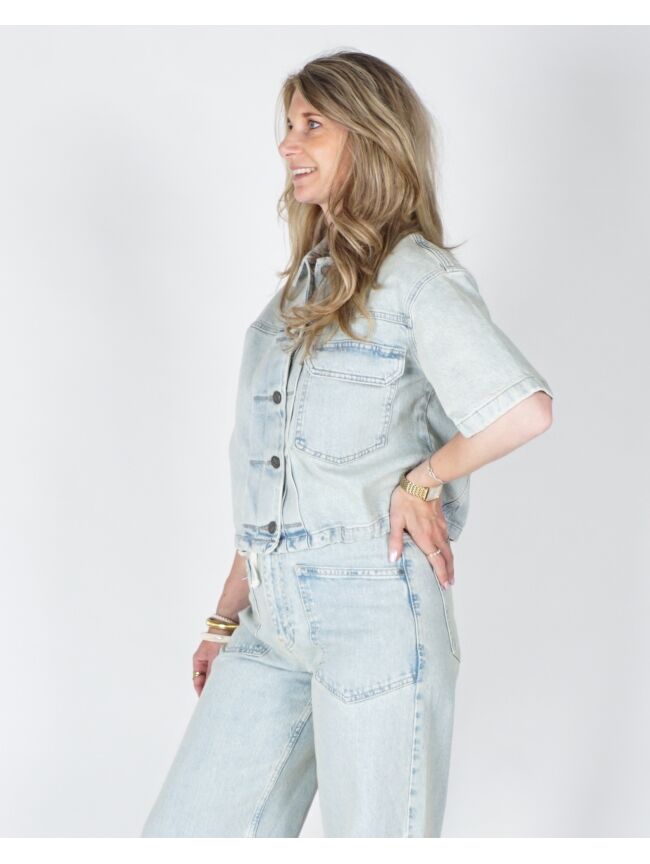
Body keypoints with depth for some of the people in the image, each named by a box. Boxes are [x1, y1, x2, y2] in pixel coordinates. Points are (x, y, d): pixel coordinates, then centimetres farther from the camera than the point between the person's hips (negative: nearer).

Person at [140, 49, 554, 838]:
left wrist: (423, 479, -10)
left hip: (374, 610, -7)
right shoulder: (305, 284, 17)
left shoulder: (415, 275, -6)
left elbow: (525, 408, -24)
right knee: (183, 835, 6)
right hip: (272, 623, 7)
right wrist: (227, 615, 17)